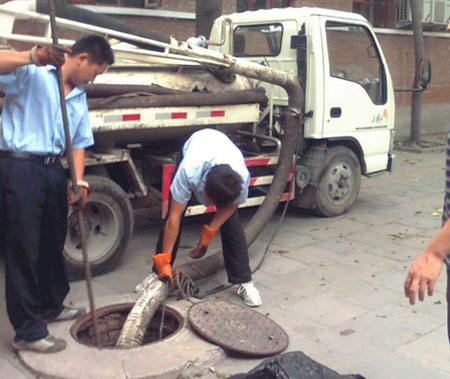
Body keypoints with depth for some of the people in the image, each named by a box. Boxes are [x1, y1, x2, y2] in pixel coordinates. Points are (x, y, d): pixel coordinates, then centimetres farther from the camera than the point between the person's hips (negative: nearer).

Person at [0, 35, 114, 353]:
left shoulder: (79, 97, 16)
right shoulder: (32, 73, -6)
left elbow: (79, 142, 15)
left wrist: (79, 181, 2)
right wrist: (32, 58, -34)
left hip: (52, 169, 8)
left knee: (53, 244, 18)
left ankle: (51, 306, 38)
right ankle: (28, 331, 8)